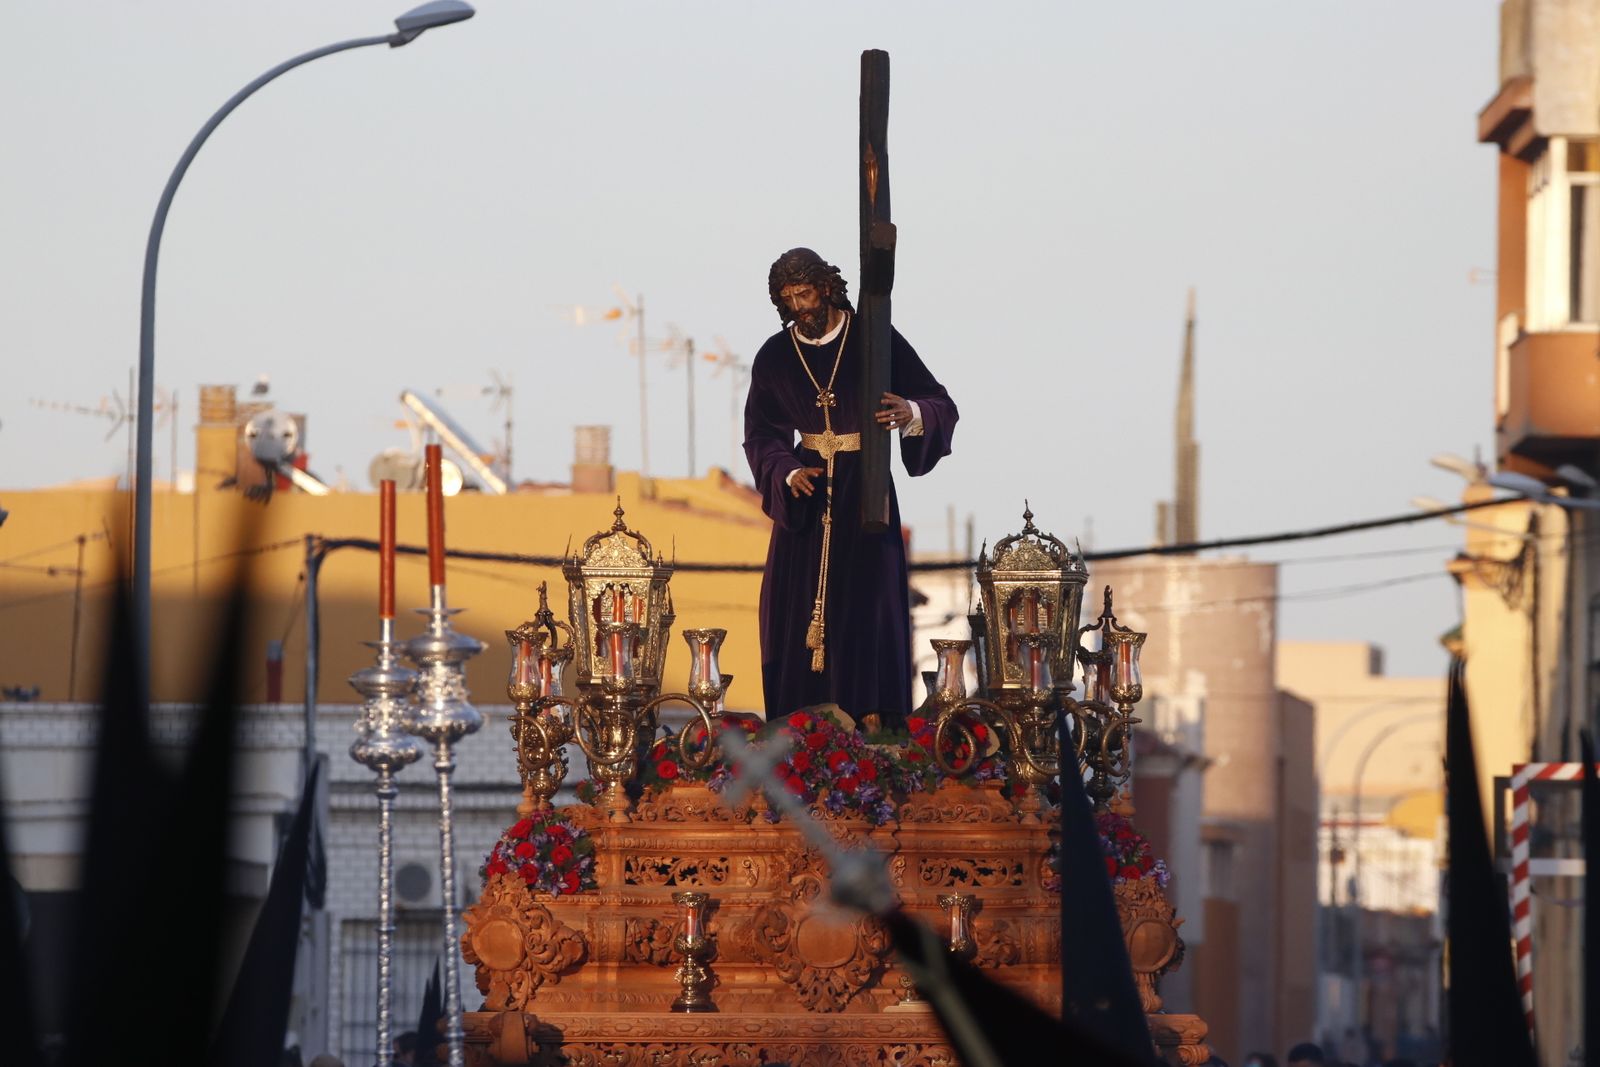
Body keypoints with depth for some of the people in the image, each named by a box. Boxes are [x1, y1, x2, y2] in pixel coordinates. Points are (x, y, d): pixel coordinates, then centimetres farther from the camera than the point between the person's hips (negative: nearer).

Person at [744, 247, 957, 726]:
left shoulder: (876, 341, -4)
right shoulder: (774, 357, 4)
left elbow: (942, 407, -4)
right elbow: (761, 435, 3)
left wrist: (911, 413, -27)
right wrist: (788, 472, -17)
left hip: (864, 491, -2)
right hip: (805, 493, 2)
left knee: (867, 608, -7)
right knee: (799, 607, -3)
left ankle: (870, 719, -6)